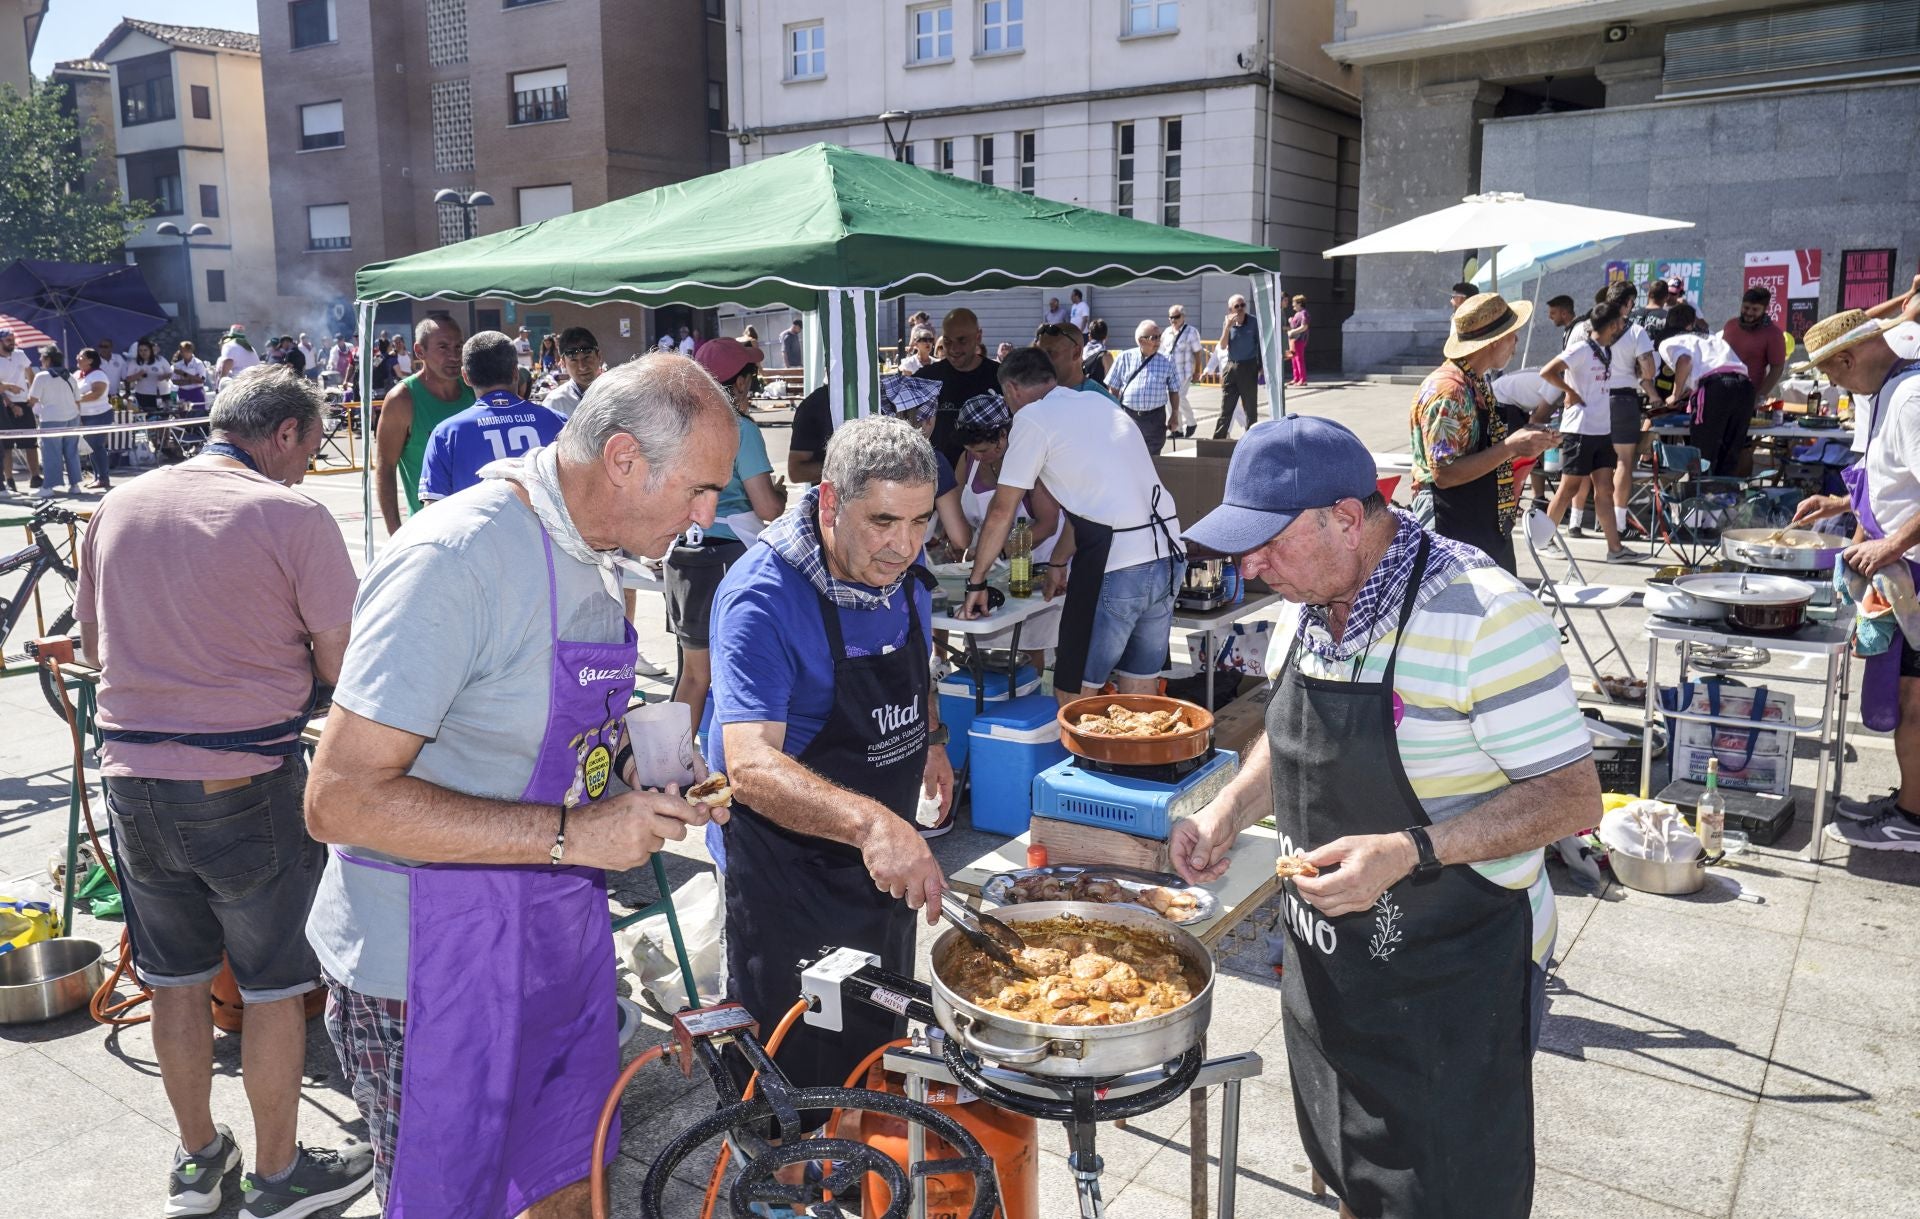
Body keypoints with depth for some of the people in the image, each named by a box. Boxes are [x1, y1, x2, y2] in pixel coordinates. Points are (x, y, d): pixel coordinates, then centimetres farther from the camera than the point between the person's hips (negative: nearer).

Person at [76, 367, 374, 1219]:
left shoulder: (119, 505, 5)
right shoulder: (291, 516, -12)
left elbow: (92, 644, 16)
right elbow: (341, 668, -10)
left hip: (132, 776, 6)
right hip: (247, 786, -5)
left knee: (176, 981, 19)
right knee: (275, 986, 10)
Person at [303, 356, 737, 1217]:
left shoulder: (593, 556, 6)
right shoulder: (454, 559, -24)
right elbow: (341, 801, -27)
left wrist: (635, 792, 2)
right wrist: (570, 834, -28)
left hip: (560, 943, 8)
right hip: (434, 966, -8)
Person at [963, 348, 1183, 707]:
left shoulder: (1032, 417, -1)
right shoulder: (1099, 405, 22)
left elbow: (1001, 511, 2)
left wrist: (976, 583, 12)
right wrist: (1058, 562, 39)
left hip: (1117, 566, -8)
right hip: (1169, 557, 8)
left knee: (1074, 694, 5)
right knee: (1140, 689, 17)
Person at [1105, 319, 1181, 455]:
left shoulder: (1166, 362, 4)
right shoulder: (1124, 358, 1)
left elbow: (1174, 391, 11)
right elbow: (1113, 389, 5)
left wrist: (1175, 415, 4)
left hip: (1155, 418, 1)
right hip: (1128, 416, -1)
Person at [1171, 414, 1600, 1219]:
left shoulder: (1479, 614, -24)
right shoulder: (1306, 604, 1)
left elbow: (1572, 796, -21)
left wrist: (1411, 853, -32)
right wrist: (1229, 811, -2)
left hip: (1451, 977, -7)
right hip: (1325, 962, 7)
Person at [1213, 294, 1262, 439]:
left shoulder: (1254, 322, -6)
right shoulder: (1227, 323, 2)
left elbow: (1261, 344, -2)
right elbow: (1223, 346, -7)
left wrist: (1261, 367, -6)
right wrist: (1227, 327, -20)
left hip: (1249, 367, -3)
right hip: (1231, 367, 3)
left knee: (1250, 408, 4)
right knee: (1226, 408, 6)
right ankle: (1218, 440, 9)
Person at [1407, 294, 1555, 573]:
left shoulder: (1479, 384, 10)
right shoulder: (1448, 391, -20)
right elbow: (1444, 474, -25)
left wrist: (1525, 436, 10)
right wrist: (1510, 447, -24)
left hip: (1490, 530, 10)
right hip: (1454, 536, -10)